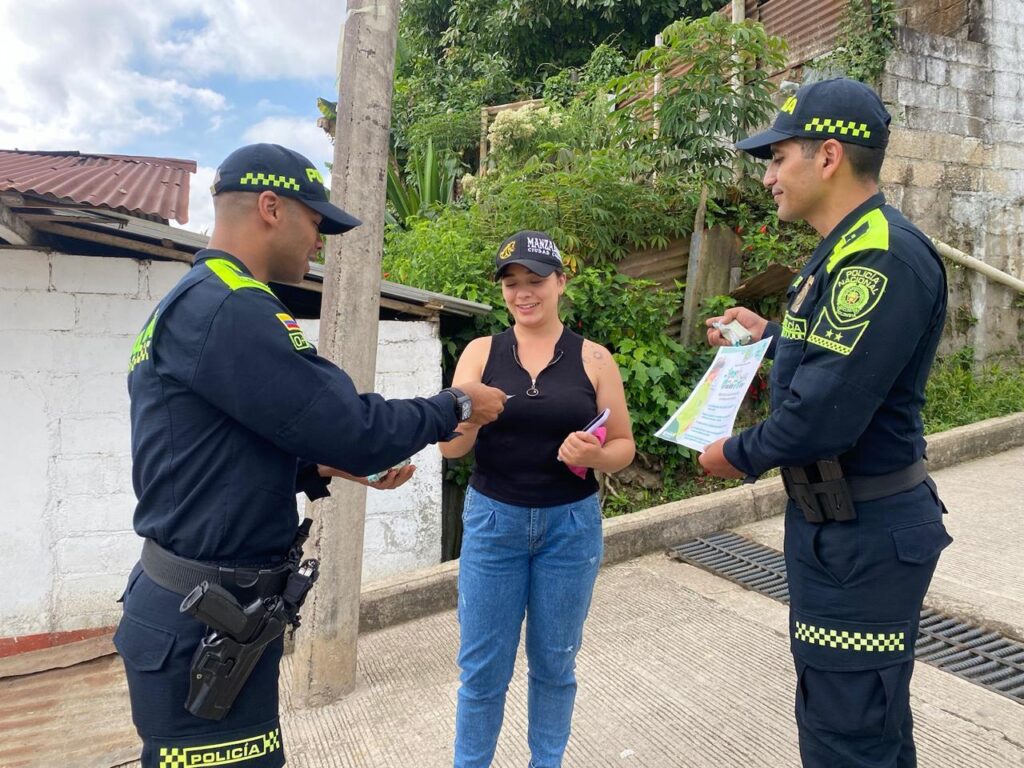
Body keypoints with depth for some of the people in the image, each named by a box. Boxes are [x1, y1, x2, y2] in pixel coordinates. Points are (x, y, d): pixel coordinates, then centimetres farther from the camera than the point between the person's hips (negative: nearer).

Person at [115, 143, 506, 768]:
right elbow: (354, 427, -22)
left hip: (196, 610, 10)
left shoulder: (191, 304, 13)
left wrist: (321, 468, 4)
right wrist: (459, 406, -7)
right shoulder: (231, 308, -21)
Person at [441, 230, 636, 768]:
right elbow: (452, 447, -5)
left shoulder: (593, 358, -2)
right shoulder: (481, 352, -1)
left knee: (554, 663, 16)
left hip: (571, 525, 0)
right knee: (482, 667, 8)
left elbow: (623, 445, 2)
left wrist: (595, 455, -20)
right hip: (492, 521, 0)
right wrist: (466, 416, -28)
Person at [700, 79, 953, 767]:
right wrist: (770, 334, 13)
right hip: (840, 522, 10)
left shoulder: (885, 257, -23)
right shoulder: (851, 248, 10)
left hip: (864, 536, -10)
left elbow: (825, 414, -29)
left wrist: (738, 456, -12)